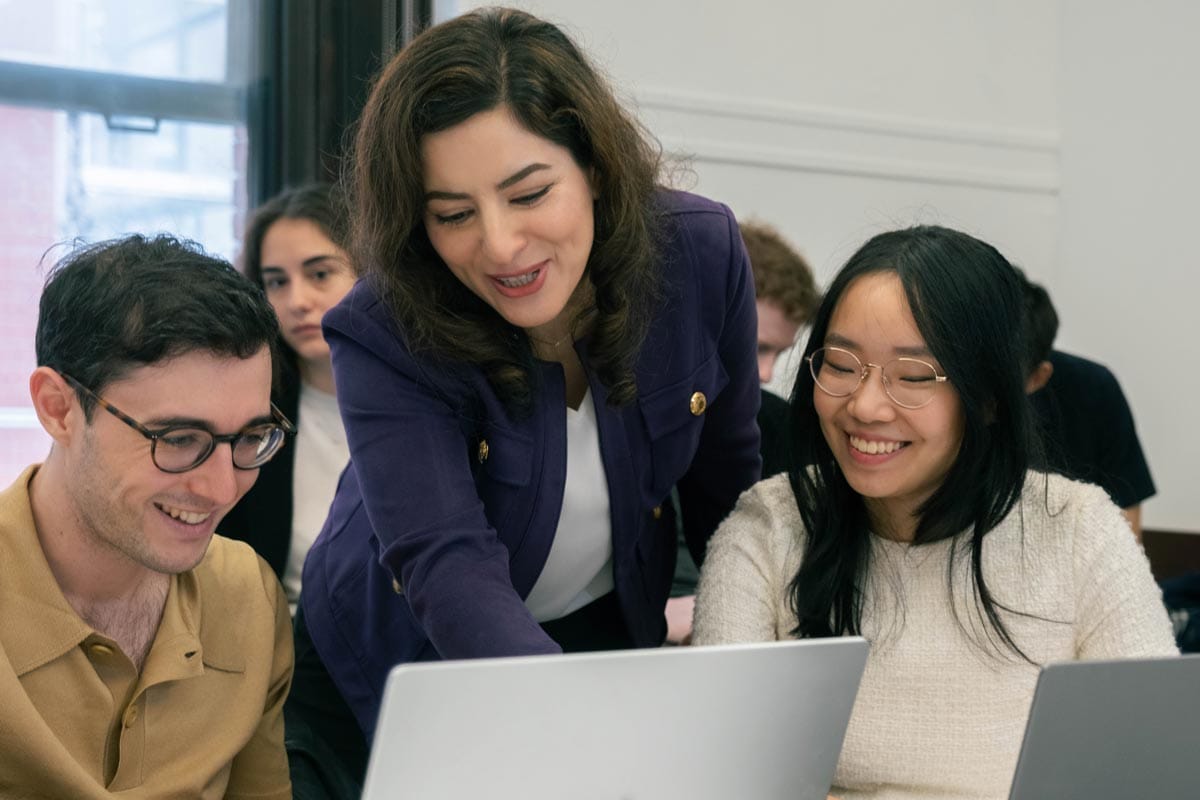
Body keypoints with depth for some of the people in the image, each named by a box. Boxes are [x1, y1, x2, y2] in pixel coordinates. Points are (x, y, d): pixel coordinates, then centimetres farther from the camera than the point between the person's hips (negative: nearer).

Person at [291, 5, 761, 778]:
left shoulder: (702, 253, -20)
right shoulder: (384, 337, -29)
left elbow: (726, 473, -4)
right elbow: (444, 561, -39)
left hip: (610, 629, 3)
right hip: (413, 656, -2)